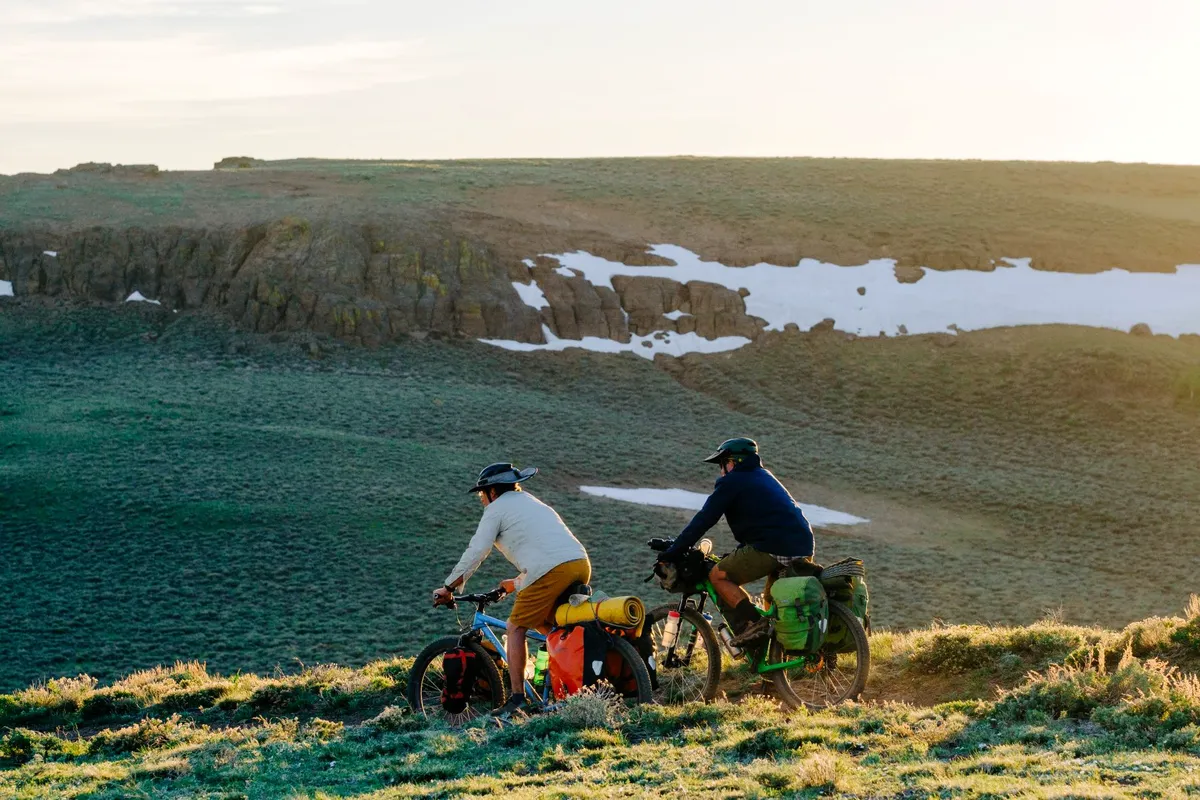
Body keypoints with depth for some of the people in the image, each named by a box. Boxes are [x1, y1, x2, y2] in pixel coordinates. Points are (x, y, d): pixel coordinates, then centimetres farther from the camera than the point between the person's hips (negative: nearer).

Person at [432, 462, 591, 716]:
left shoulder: (497, 509, 9)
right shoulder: (531, 502, 33)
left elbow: (475, 553, 4)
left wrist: (448, 588, 12)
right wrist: (518, 582, 52)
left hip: (551, 571, -8)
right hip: (581, 564, 8)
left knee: (516, 628, 4)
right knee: (545, 624, 25)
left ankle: (517, 699, -1)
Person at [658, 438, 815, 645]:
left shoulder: (732, 481, 2)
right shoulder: (765, 477, 27)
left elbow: (704, 519, -2)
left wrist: (673, 551, 2)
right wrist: (736, 556, 40)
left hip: (774, 548, -8)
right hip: (804, 548, 8)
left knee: (718, 576, 2)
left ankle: (753, 622, -13)